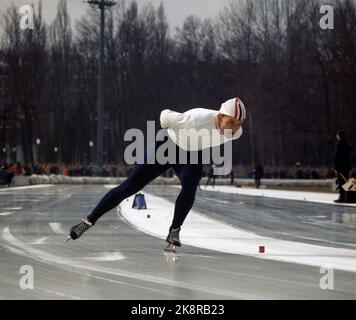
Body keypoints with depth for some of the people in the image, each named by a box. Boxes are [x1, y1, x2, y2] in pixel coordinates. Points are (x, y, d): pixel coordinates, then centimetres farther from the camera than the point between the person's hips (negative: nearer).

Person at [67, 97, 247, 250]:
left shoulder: (236, 132, -23)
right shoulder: (196, 119, -40)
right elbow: (165, 116, -20)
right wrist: (167, 130, 2)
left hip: (192, 155, 3)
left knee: (190, 185, -29)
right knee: (128, 187, -5)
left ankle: (174, 231, -11)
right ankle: (89, 221, 8)